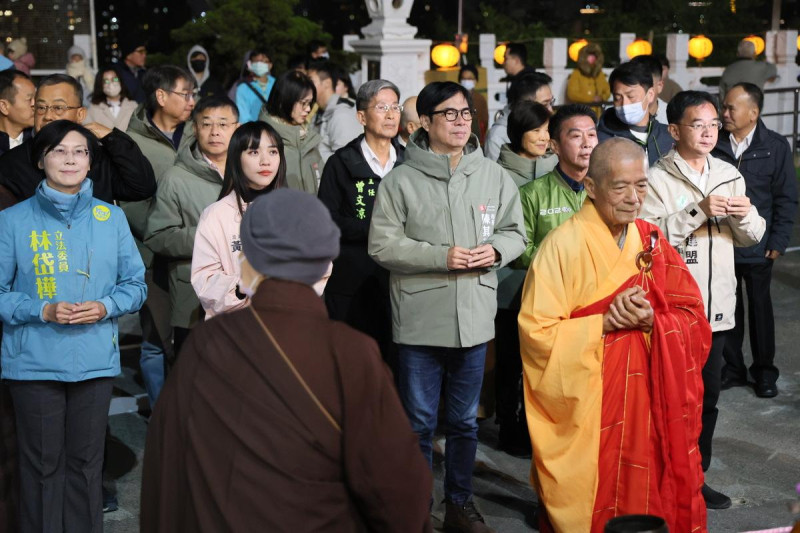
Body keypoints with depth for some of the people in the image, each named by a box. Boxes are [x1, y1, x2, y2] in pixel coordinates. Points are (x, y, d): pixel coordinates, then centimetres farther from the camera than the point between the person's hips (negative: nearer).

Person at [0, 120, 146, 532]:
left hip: (95, 360, 2)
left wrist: (105, 307, -10)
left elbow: (135, 284, 9)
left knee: (86, 463, 10)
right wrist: (44, 310, -16)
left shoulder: (111, 217, 7)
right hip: (34, 362, -2)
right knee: (41, 465, 5)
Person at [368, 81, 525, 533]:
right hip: (420, 320, -3)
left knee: (465, 421, 16)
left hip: (475, 318, 3)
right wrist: (441, 256, -18)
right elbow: (382, 244, -10)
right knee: (419, 422, 8)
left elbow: (515, 232, 12)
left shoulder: (495, 177, 4)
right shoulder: (402, 181, -6)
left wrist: (496, 250, -10)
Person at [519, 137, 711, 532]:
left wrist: (651, 319, -16)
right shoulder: (564, 245, -13)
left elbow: (693, 319, 3)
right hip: (583, 412, -5)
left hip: (646, 403, 5)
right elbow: (538, 334, -14)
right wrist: (605, 322, -22)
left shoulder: (651, 241, 5)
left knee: (645, 497, 12)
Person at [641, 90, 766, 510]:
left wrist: (746, 215, -10)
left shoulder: (729, 175, 9)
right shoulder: (657, 179, -8)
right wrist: (699, 211, -25)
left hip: (718, 306, 5)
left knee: (707, 396, 14)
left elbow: (752, 237, 12)